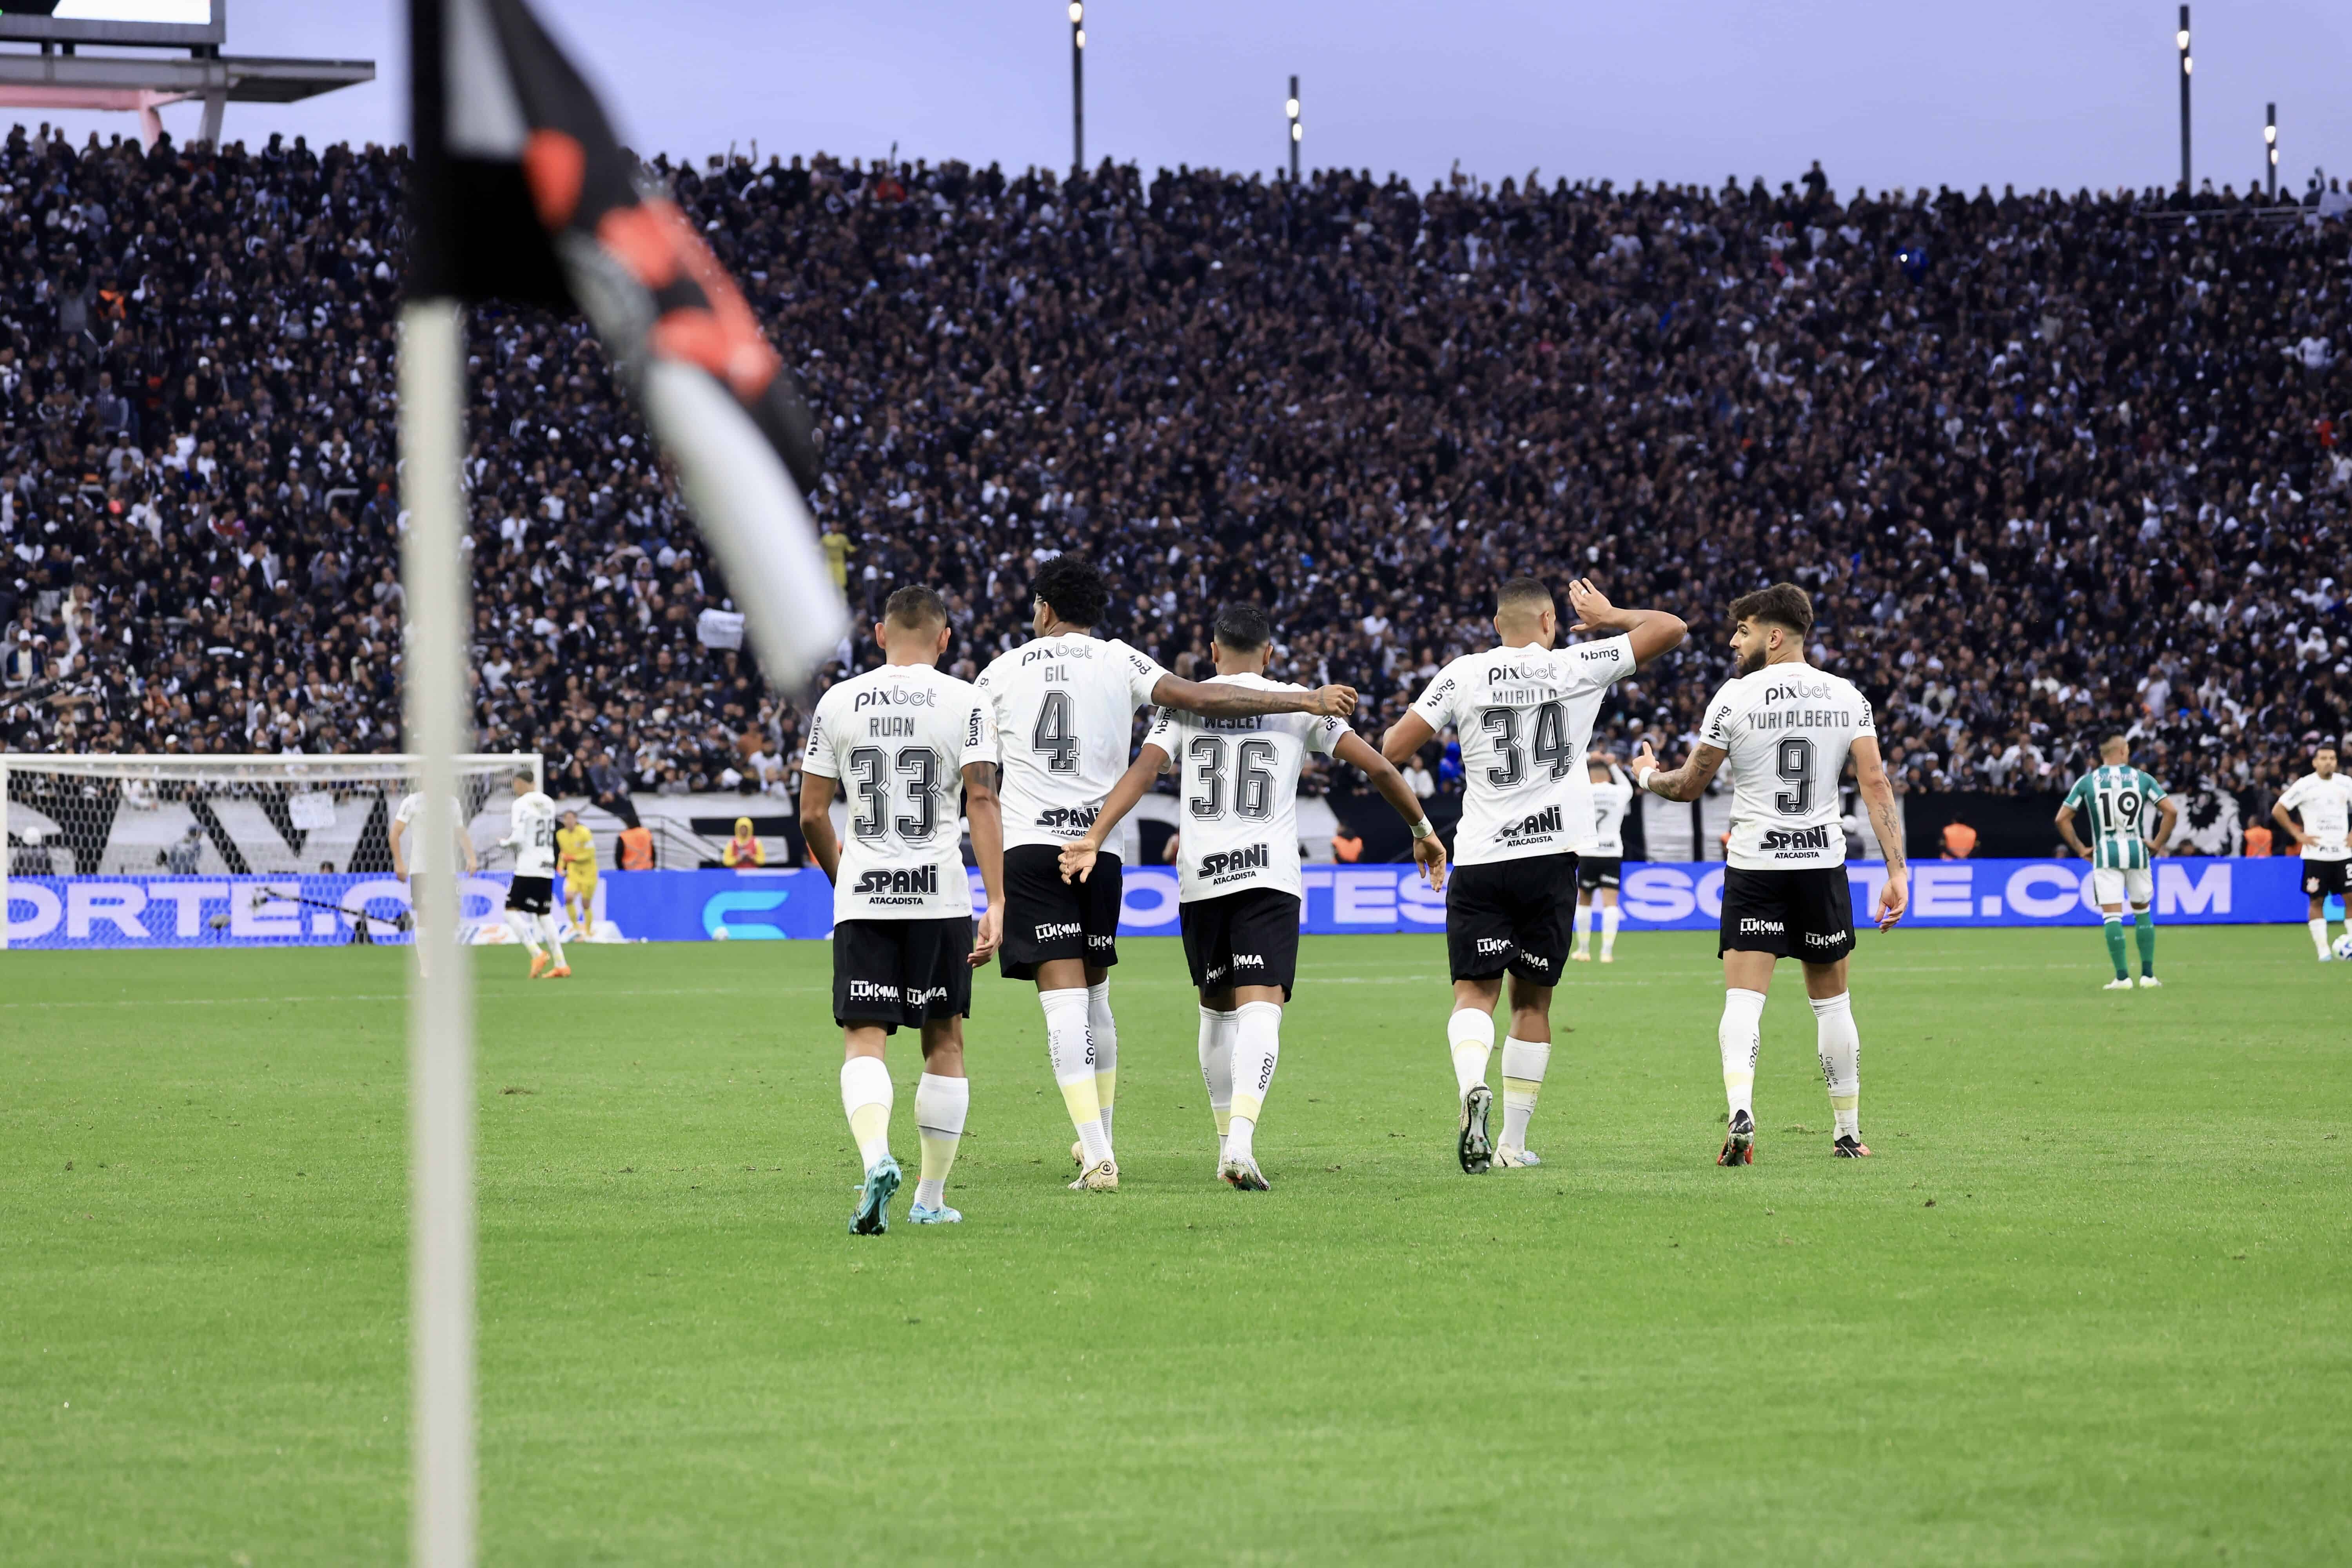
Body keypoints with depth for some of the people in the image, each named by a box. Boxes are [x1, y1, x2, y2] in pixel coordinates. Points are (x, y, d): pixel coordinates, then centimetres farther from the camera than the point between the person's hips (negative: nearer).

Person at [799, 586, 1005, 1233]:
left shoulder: (838, 701, 5)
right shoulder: (963, 702, -1)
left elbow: (812, 814, 7)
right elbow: (982, 802, -9)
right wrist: (997, 904, -11)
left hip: (862, 899, 1)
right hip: (940, 894, 0)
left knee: (864, 1038, -1)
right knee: (944, 1040, 13)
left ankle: (876, 1157, -29)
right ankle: (931, 1197, 17)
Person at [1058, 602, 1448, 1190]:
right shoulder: (1296, 704, 6)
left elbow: (1145, 769, -8)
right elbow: (1378, 768, 7)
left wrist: (1094, 839, -16)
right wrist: (1422, 829, 20)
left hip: (1200, 881, 2)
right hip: (1270, 877, -2)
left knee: (1217, 1009, 18)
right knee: (1260, 1009, -11)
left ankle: (1228, 1140, 24)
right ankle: (1241, 1142, -31)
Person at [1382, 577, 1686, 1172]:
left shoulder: (1463, 676, 0)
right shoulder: (1577, 667, -1)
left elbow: (1392, 749, 0)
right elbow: (1671, 628, 5)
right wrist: (1609, 617, 21)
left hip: (1479, 861, 0)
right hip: (1550, 857, 0)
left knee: (1475, 992, 1)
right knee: (1532, 1001, 11)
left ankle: (1472, 1086, -30)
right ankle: (1514, 1143, 13)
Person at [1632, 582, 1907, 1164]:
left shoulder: (1735, 697, -4)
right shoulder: (1847, 696, 4)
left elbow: (1690, 785, 3)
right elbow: (1876, 782, -4)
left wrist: (1648, 776, 25)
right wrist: (1897, 871, -4)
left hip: (1754, 865, -3)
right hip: (1823, 863, 3)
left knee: (1742, 1000, -7)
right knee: (1832, 1003, 14)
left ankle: (1740, 1111, -30)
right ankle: (1849, 1133, 19)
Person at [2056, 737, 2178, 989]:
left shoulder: (2087, 782, 2)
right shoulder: (2141, 778, 2)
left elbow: (2062, 819, 0)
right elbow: (2172, 811, -4)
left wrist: (2080, 849, 8)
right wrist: (2158, 844, 5)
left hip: (2105, 853, -1)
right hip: (2136, 851, 1)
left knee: (2112, 916, -1)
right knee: (2142, 912, 15)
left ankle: (2122, 977, -7)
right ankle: (2148, 974, 13)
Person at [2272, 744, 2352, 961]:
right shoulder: (2305, 786, -5)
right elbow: (2278, 811, -2)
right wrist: (2298, 834, -6)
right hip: (2316, 854, -3)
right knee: (2317, 901, -1)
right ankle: (2323, 949, 4)